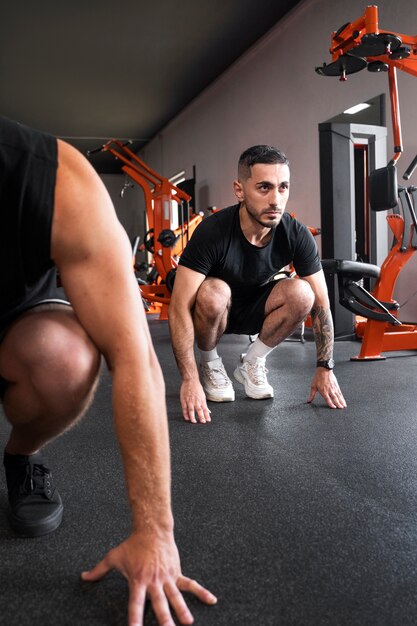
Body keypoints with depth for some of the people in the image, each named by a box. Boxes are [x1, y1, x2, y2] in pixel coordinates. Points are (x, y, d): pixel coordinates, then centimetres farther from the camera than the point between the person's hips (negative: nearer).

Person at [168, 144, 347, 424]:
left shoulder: (297, 235, -21)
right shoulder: (213, 232, -31)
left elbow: (321, 304, -13)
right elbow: (180, 307, -33)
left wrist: (325, 368, -17)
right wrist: (190, 380, -38)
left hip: (256, 310, 3)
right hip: (216, 308, -2)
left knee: (301, 294, -27)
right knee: (212, 293, -37)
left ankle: (252, 364, -3)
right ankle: (210, 366, -6)